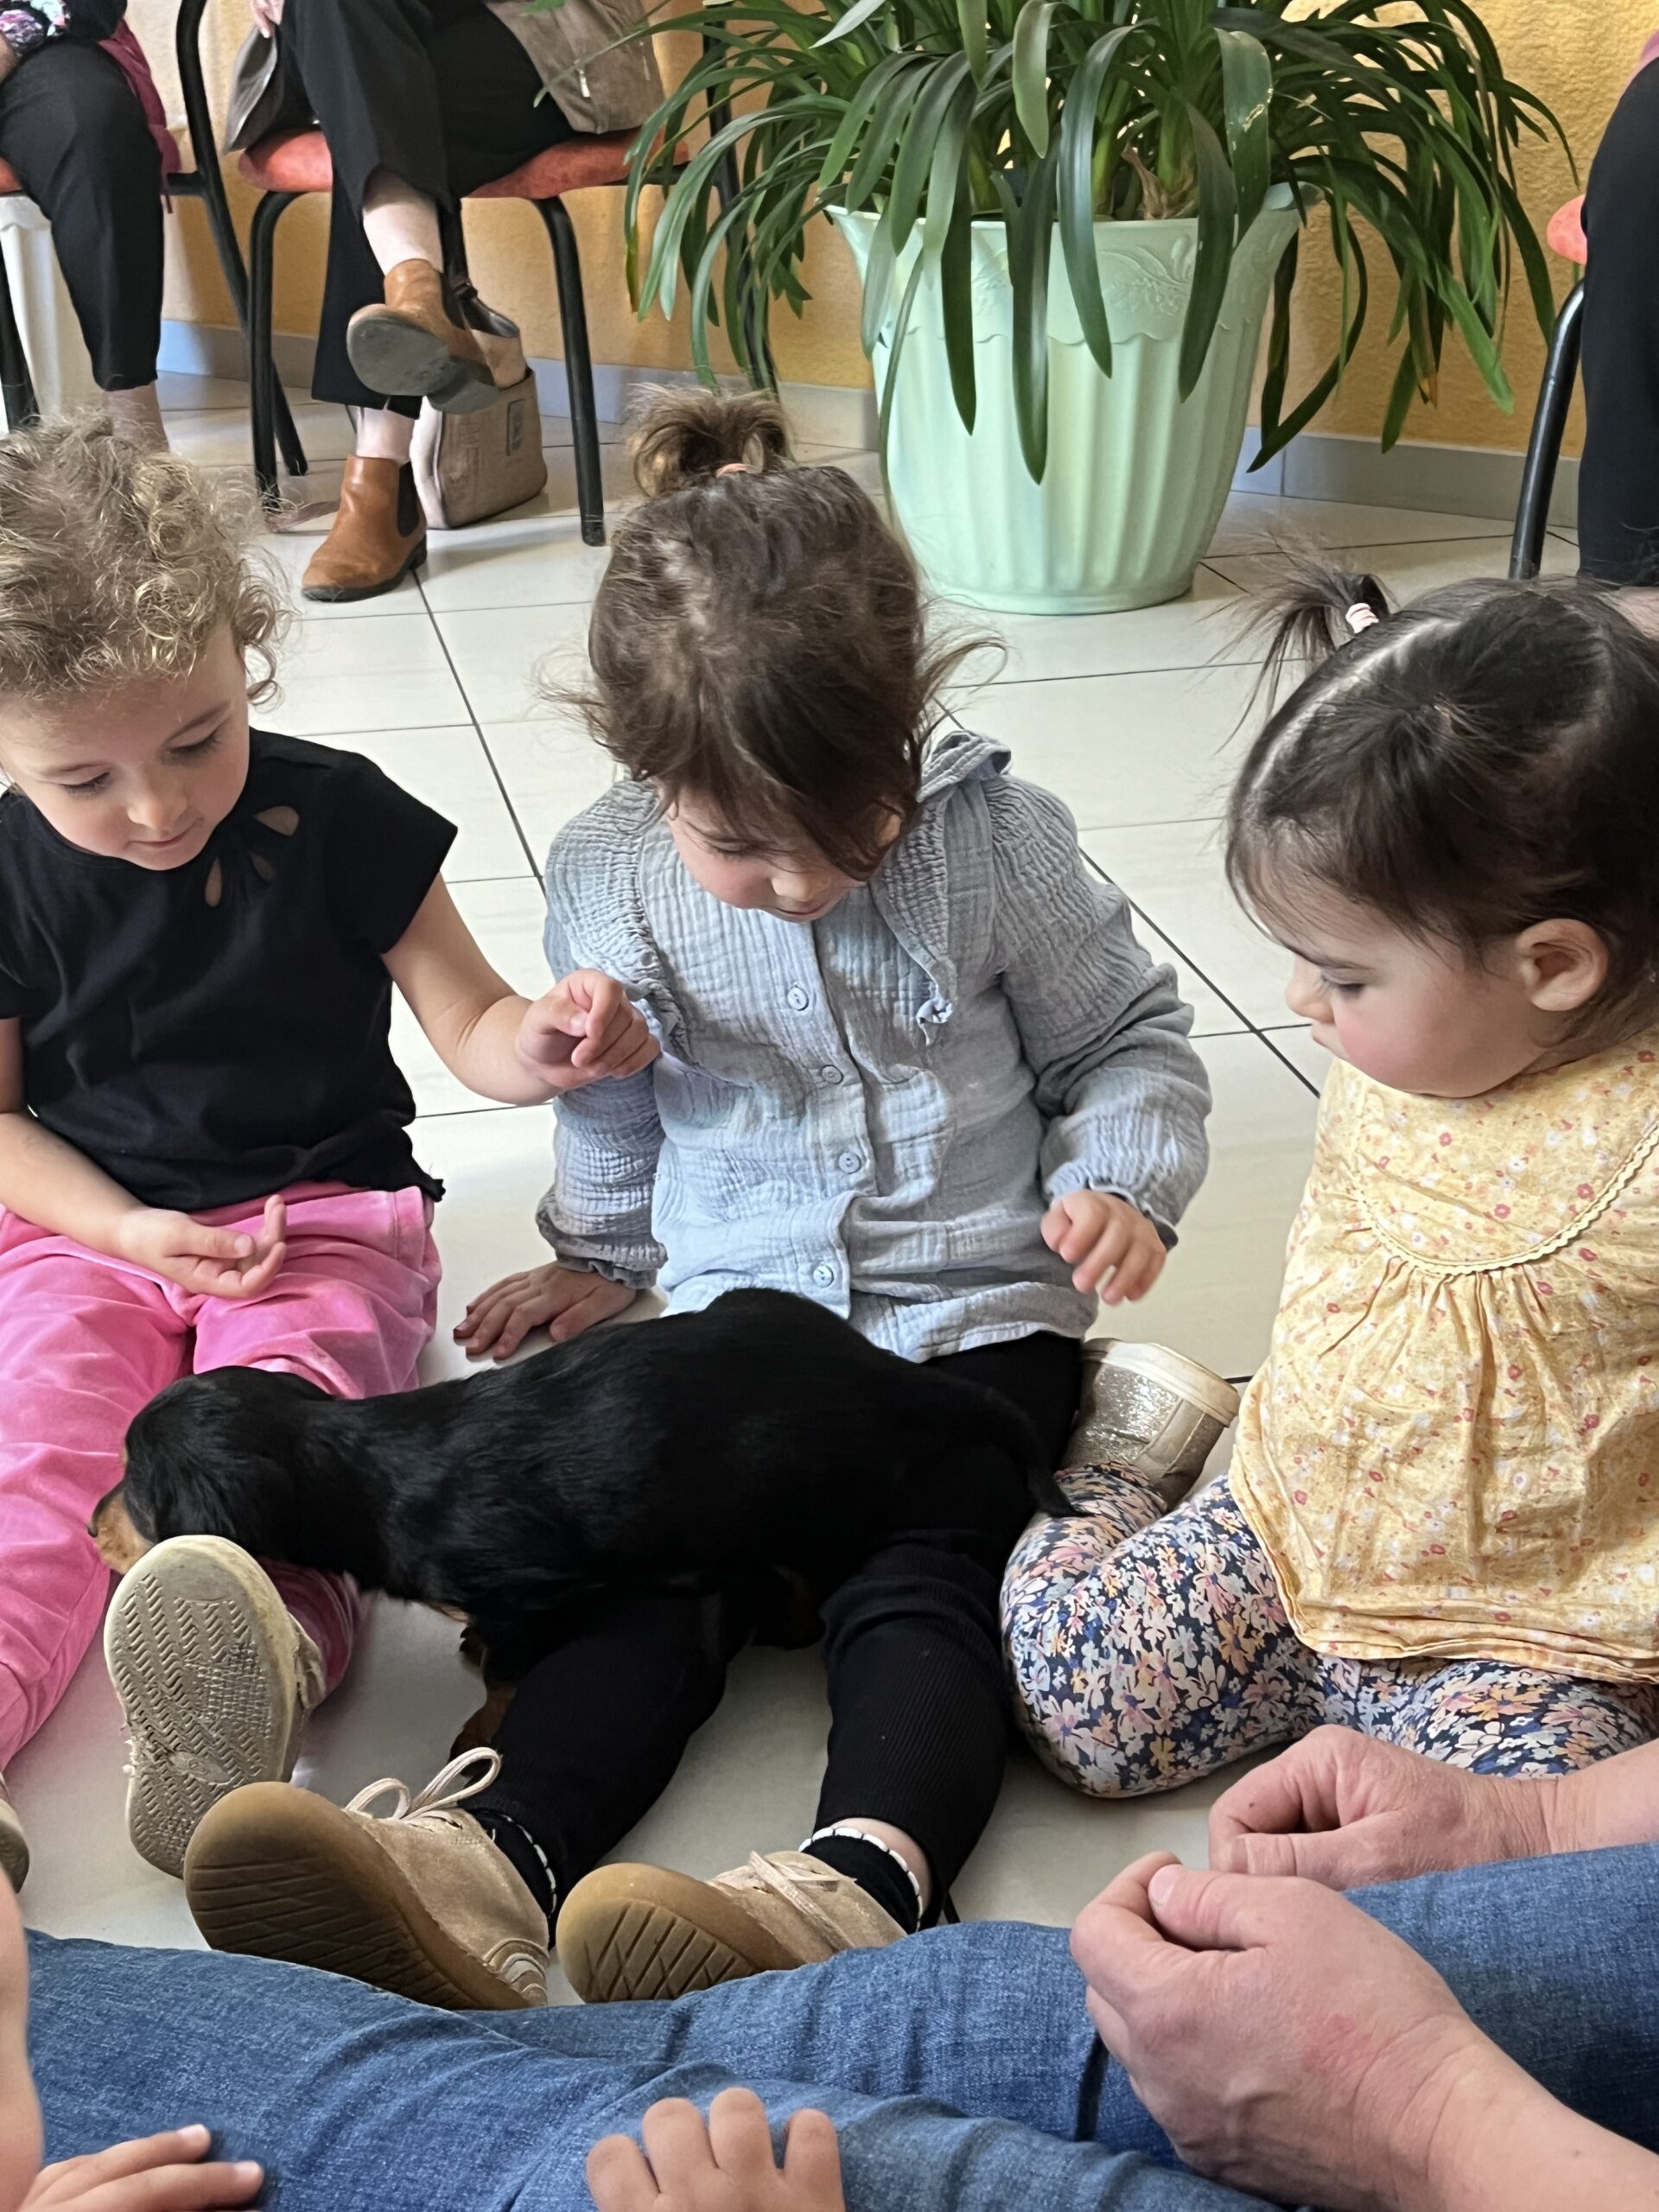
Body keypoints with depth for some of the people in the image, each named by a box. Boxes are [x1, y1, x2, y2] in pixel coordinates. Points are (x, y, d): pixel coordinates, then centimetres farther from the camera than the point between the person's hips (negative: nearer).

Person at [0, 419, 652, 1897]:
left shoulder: (335, 817, -5)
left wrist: (547, 1041, -25)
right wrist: (129, 1228, -13)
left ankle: (255, 1664, -61)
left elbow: (469, 1022, 0)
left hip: (323, 1213, -2)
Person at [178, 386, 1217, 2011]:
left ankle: (861, 1878, -46)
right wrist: (597, 1256, 25)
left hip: (970, 1321, -2)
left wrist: (1119, 1182, -13)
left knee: (913, 1579, -25)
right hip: (731, 1314, 3)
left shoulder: (998, 842, -9)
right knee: (648, 1562, -19)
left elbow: (1128, 1042, 4)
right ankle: (489, 1848, -39)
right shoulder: (608, 879, -2)